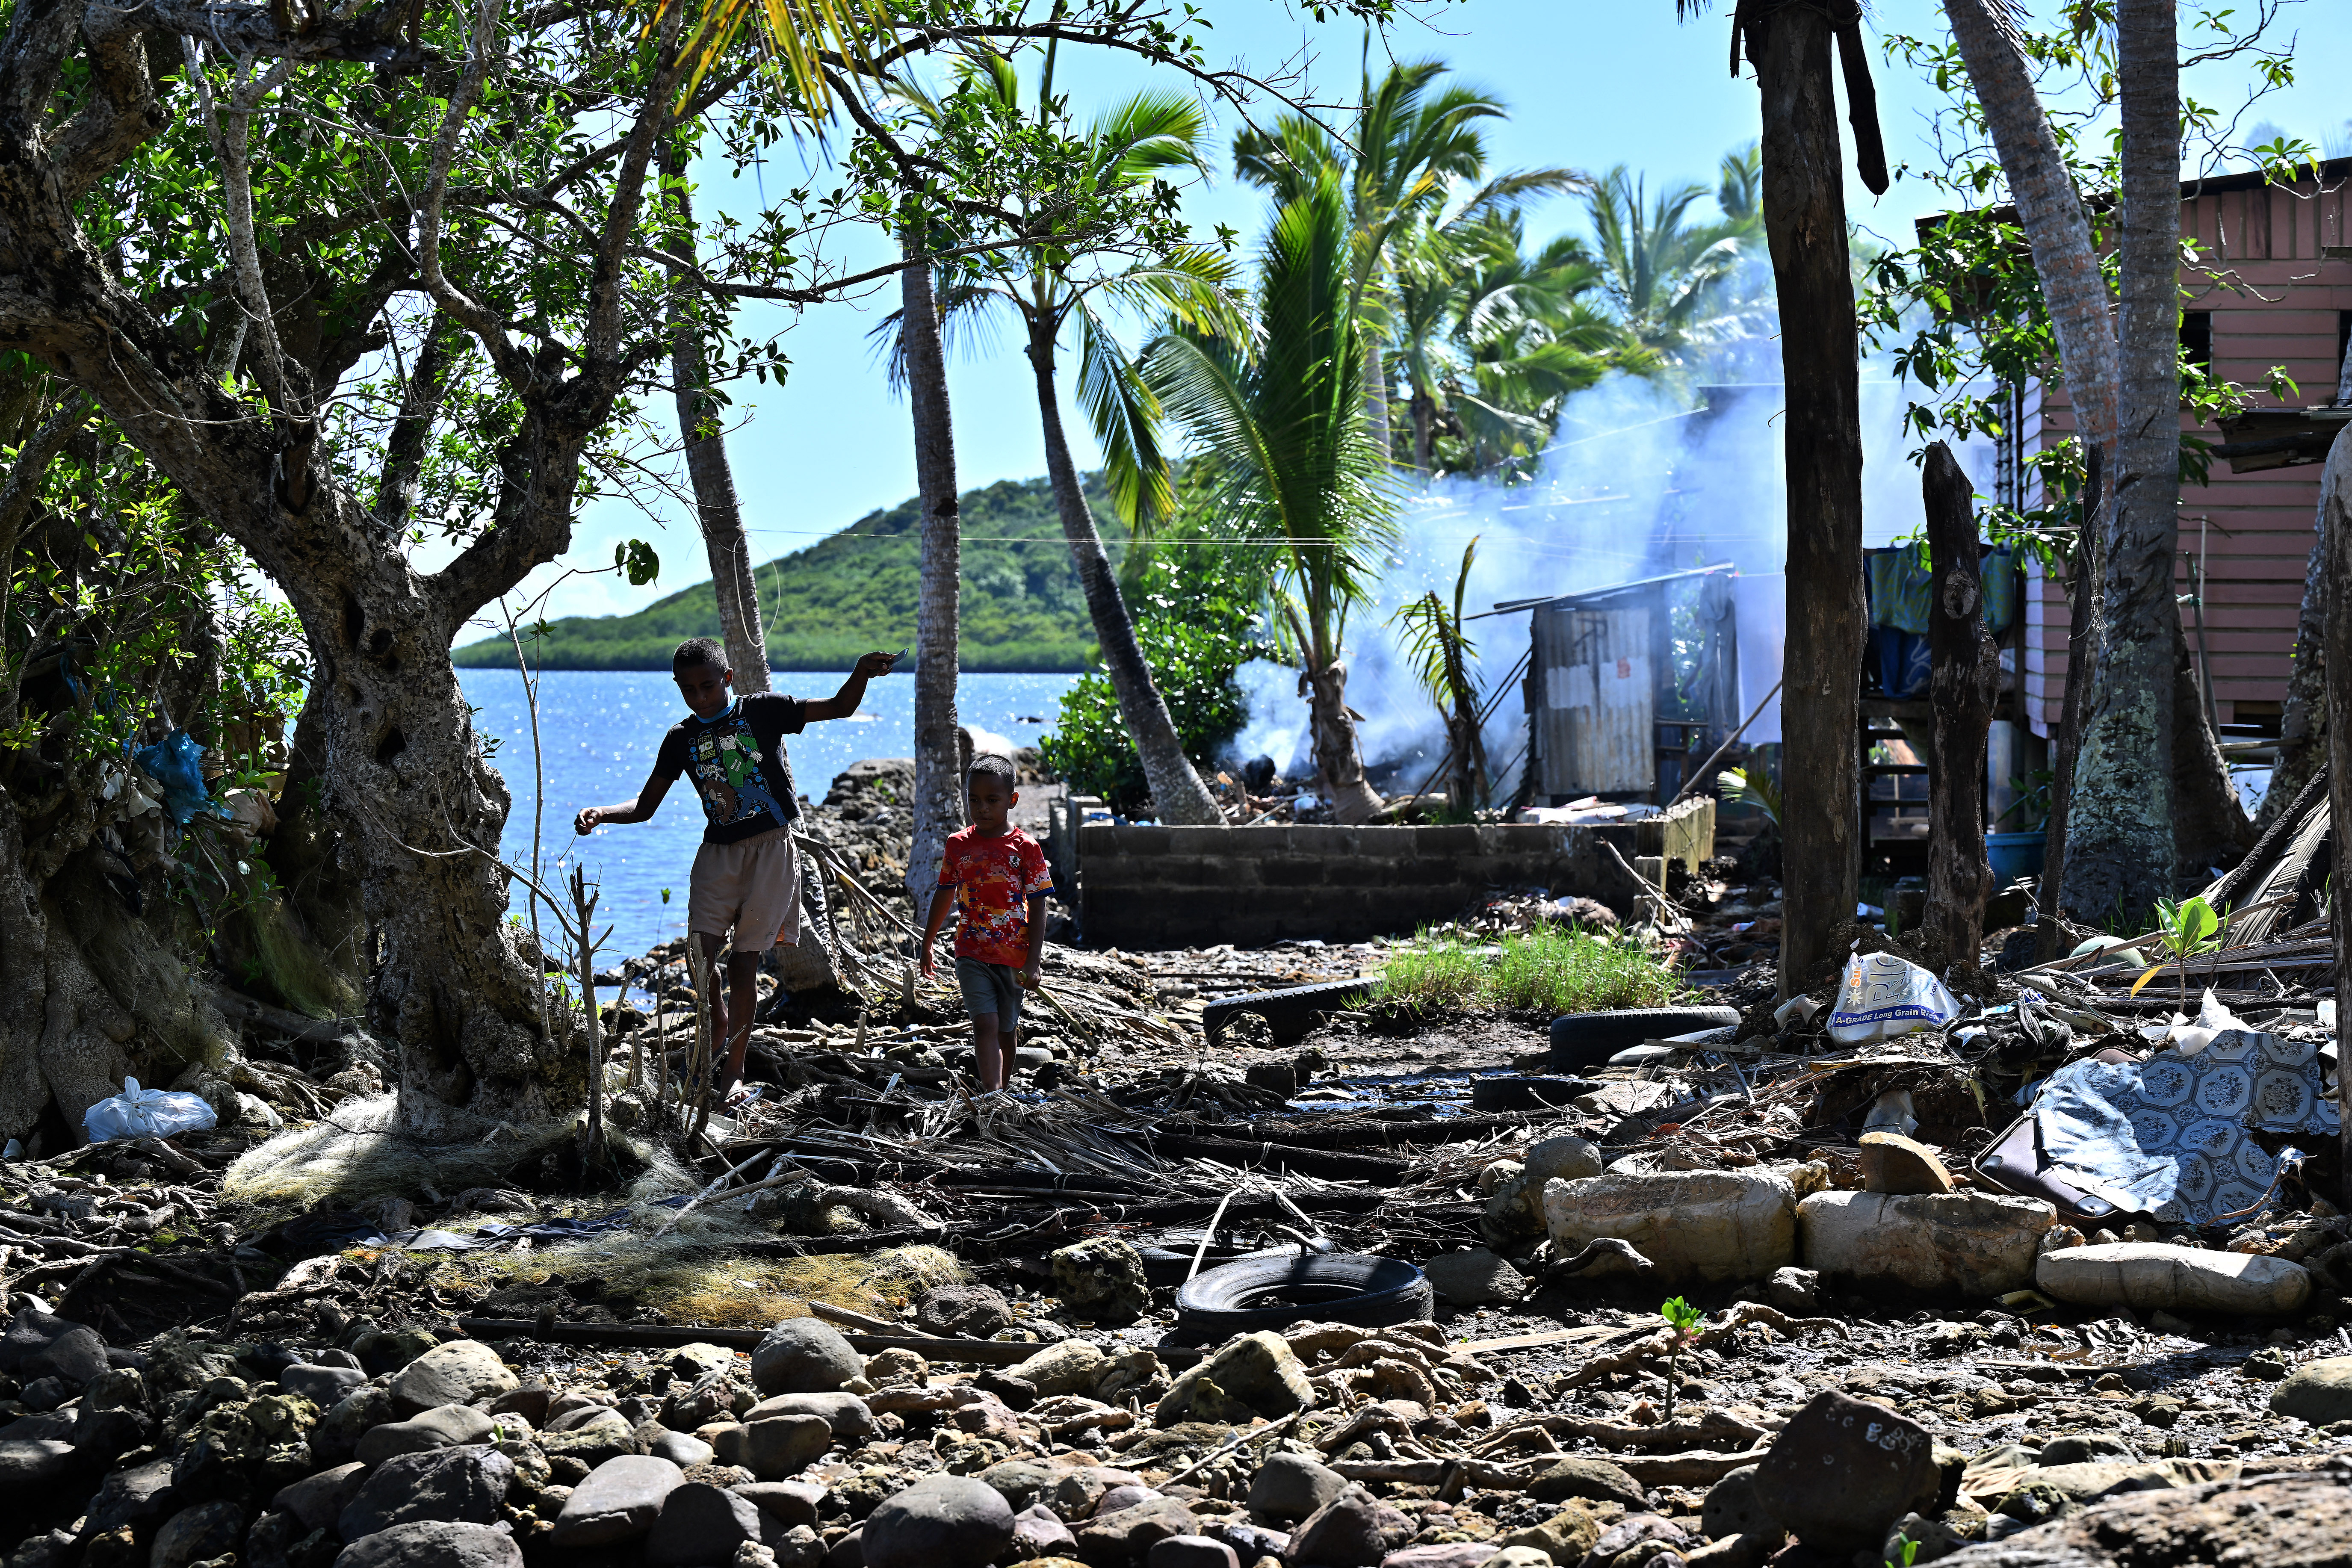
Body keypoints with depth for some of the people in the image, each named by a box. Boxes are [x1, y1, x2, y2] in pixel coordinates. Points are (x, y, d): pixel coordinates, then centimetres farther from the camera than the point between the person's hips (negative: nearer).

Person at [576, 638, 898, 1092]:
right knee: (701, 947, -15)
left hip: (771, 848, -2)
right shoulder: (682, 738, 7)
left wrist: (862, 673, -20)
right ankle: (718, 1020, 15)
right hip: (719, 851, 2)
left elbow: (840, 707, 0)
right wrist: (601, 814, -10)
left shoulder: (760, 710, 0)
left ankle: (735, 1069, 10)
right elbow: (645, 806, 9)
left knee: (745, 961, -3)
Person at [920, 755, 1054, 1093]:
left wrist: (1033, 962, -9)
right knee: (985, 1024, -16)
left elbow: (1038, 909, -4)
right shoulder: (958, 845, 2)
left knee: (1005, 1031, 11)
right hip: (972, 954, 0)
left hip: (1013, 957, 0)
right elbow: (945, 896, 15)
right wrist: (927, 944, 22)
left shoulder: (1026, 848, -5)